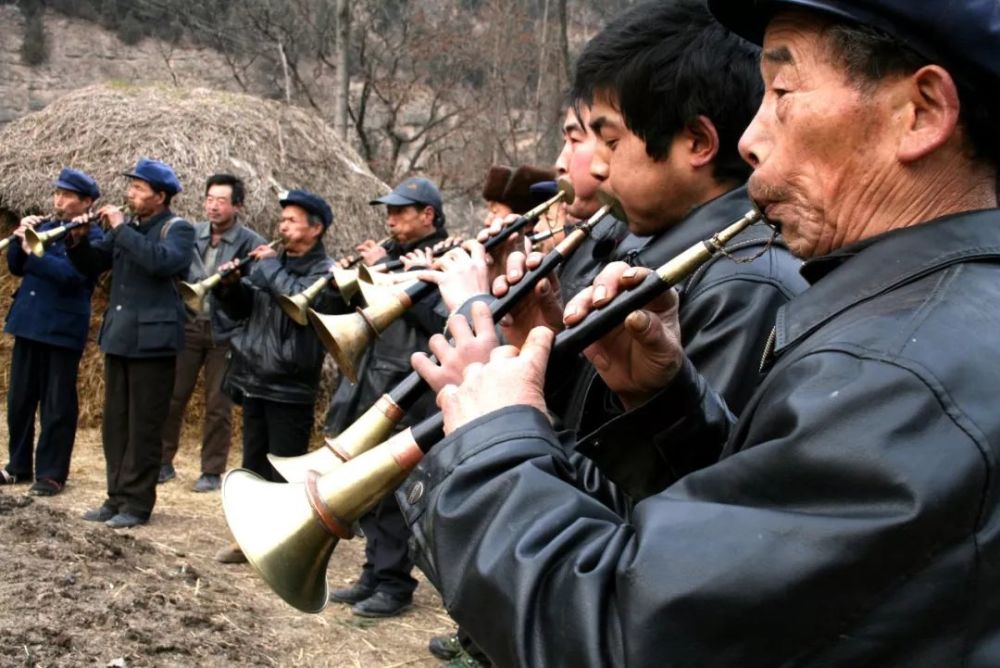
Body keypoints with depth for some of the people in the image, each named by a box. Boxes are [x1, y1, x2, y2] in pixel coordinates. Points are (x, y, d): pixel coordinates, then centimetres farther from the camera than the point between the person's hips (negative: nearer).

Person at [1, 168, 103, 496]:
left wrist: (32, 252, -24)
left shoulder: (93, 237, -8)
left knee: (57, 405, 0)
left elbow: (72, 275, -22)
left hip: (62, 330, -7)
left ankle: (52, 473, 8)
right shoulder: (44, 227, 13)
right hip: (27, 323, 7)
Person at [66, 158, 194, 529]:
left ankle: (138, 502, 5)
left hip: (152, 339, -7)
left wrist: (120, 228, -22)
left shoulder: (178, 229, -7)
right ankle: (117, 496, 20)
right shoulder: (128, 227, 13)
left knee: (143, 427, -2)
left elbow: (161, 261, -27)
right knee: (114, 423, 11)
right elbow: (91, 265, 16)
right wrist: (78, 240, -4)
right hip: (118, 336, 7)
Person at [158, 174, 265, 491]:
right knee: (171, 397, 7)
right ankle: (163, 462, 21)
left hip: (225, 332, -3)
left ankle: (212, 471, 15)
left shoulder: (251, 243, -6)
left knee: (218, 405, 4)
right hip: (187, 325, 3)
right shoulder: (190, 234, 5)